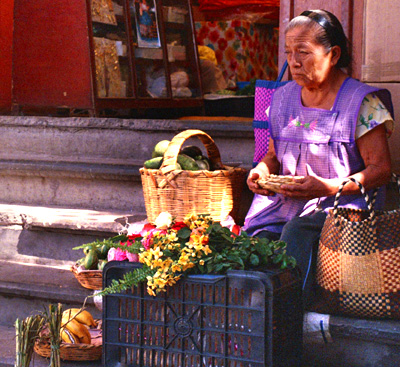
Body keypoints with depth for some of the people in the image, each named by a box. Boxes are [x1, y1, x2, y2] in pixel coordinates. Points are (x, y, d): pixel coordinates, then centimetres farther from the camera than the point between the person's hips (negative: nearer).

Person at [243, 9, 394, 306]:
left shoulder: (362, 103, -3)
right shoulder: (284, 98, 15)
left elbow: (381, 169, -7)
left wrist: (327, 187, -21)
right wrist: (261, 171, 0)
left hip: (341, 206, -5)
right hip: (285, 204, 5)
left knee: (298, 232, -37)